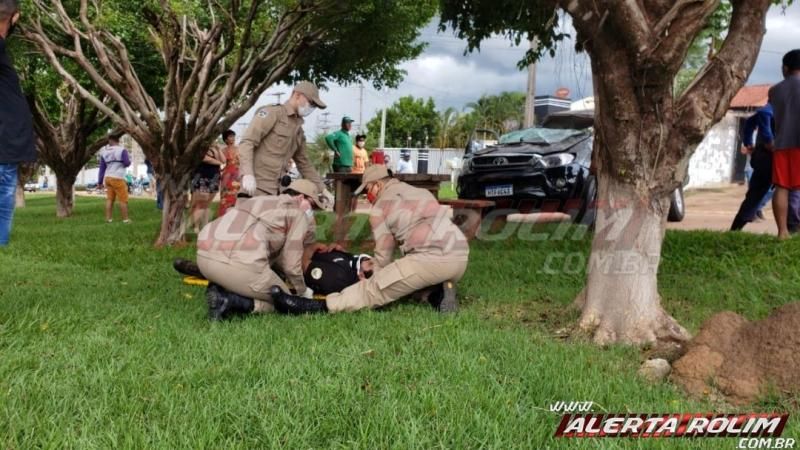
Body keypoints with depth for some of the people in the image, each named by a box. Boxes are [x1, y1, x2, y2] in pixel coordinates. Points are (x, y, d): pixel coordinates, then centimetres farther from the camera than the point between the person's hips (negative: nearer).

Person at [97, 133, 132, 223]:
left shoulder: (104, 151, 8)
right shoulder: (122, 150, -9)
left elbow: (102, 168, 12)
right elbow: (127, 163, -12)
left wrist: (100, 181, 17)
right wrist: (128, 157, 11)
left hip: (108, 178, 6)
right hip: (118, 178, -6)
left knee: (109, 199, 9)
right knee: (123, 199, 0)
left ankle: (109, 218, 8)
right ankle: (125, 219, 1)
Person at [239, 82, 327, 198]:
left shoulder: (299, 131, 20)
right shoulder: (272, 113, -3)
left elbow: (304, 163, 27)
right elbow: (247, 142, -12)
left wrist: (322, 189, 19)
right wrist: (248, 173, -27)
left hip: (275, 189, 8)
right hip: (256, 186, -8)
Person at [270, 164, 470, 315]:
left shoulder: (380, 208, 6)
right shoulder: (421, 192, 29)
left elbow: (384, 255, 9)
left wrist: (376, 276, 28)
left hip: (433, 258, -7)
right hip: (461, 256, 7)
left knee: (373, 288, -4)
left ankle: (321, 307, -15)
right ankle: (441, 292, 4)